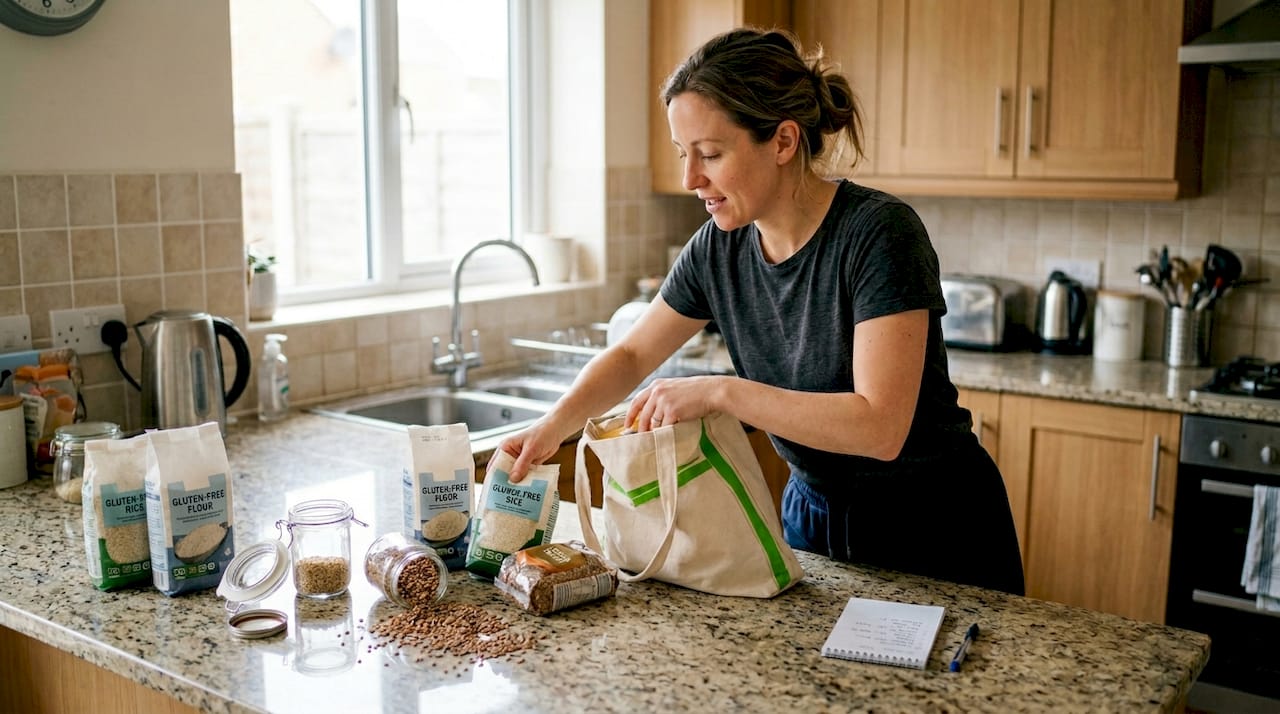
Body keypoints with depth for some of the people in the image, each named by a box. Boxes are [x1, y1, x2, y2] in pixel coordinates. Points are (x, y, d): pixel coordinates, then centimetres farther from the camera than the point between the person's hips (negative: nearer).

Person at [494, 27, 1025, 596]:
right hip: (814, 515, 6)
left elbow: (880, 427, -32)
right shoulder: (718, 248, -7)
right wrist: (554, 425, -12)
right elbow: (631, 355, 5)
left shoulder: (878, 233, -25)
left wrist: (720, 391, -31)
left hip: (933, 528, -5)